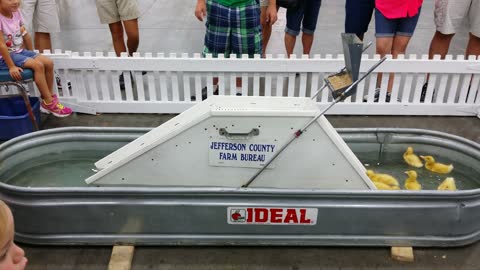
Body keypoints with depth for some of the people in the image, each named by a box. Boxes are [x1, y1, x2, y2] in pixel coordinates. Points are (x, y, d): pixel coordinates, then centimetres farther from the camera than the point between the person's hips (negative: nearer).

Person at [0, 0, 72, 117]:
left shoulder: (16, 12, 2)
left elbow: (25, 35, 11)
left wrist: (32, 55, 13)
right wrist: (11, 67, -25)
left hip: (19, 51, 8)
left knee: (49, 63, -4)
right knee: (38, 65, -24)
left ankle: (49, 98, 7)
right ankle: (49, 103, -13)